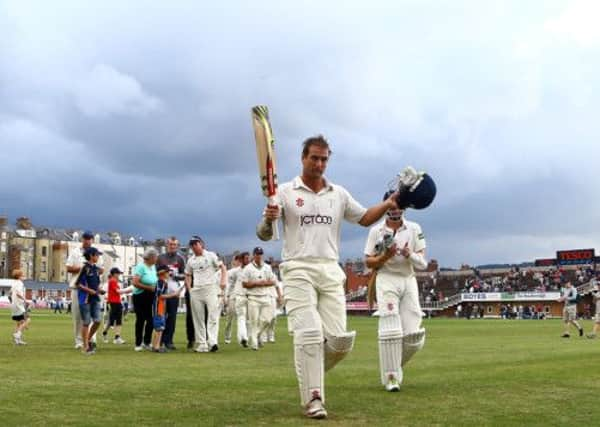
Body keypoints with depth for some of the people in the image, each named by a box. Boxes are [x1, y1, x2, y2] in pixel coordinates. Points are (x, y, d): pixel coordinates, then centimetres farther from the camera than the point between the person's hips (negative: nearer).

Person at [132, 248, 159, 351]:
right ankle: (138, 344, 8)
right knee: (140, 319, 0)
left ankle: (146, 343, 15)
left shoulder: (153, 266, 11)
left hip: (151, 297, 6)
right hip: (140, 296, -6)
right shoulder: (141, 266, -12)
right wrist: (149, 287, -19)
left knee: (151, 319, 3)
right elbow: (135, 283, -20)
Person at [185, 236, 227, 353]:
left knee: (213, 316, -13)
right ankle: (201, 345, 7)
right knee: (198, 319, 3)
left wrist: (223, 281, -12)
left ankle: (212, 342, -20)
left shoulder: (211, 255, 4)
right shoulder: (191, 260, 14)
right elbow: (188, 275, 20)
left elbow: (222, 267, 3)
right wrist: (189, 289, 6)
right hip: (195, 291, 4)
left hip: (210, 289, -4)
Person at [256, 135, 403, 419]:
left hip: (331, 272, 4)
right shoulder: (285, 193, 3)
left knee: (339, 340, -4)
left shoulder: (339, 194, 15)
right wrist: (268, 219, -26)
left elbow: (364, 218, 24)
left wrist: (387, 204, 6)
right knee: (309, 334, -14)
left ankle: (309, 372, 23)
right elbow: (263, 235, -2)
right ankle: (313, 398, -6)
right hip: (298, 270, -4)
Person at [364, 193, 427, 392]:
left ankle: (394, 365, 23)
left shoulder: (414, 229, 7)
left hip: (409, 280, 3)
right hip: (387, 280, -2)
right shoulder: (376, 231, 2)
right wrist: (385, 256, -16)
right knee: (391, 329, -12)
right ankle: (391, 377, -2)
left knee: (414, 335, -3)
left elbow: (423, 263, 2)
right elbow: (369, 262, 2)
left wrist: (410, 255, -19)